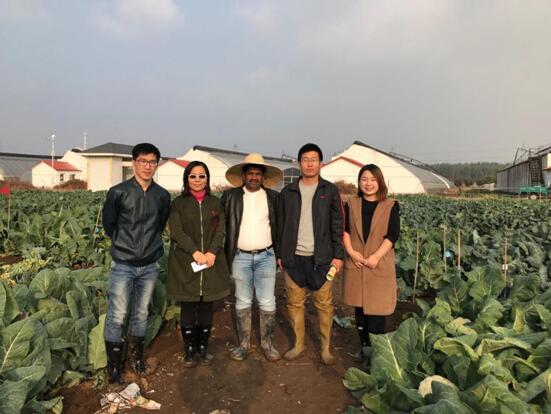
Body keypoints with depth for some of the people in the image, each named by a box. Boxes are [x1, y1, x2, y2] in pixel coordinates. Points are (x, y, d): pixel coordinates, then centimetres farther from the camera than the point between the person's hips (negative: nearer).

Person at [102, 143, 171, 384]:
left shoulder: (162, 196, 0)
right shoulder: (119, 192, -9)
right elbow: (108, 224, 3)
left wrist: (148, 244, 11)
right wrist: (123, 244, 8)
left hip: (150, 265, 3)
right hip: (123, 265, -2)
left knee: (141, 313, 15)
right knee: (117, 316, 1)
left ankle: (138, 355, 33)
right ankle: (114, 364, 20)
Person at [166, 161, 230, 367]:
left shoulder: (215, 203, 10)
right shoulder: (179, 203, 2)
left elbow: (220, 230, 3)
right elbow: (176, 231, -7)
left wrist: (212, 253, -13)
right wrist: (195, 252, -17)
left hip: (211, 262, 2)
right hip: (185, 263, -2)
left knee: (207, 308, 7)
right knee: (188, 308, 5)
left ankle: (203, 348, 23)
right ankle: (189, 350, 20)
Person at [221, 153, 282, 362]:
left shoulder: (274, 197, 4)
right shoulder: (230, 196, 2)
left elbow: (280, 226, 7)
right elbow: (222, 225, 4)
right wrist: (225, 254, 1)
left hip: (266, 256, 0)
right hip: (240, 257, 0)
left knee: (267, 303, 4)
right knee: (242, 302, 11)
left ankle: (267, 343, 21)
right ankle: (243, 343, 24)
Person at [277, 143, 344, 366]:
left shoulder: (330, 190, 1)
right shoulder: (288, 192, 6)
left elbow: (338, 226, 0)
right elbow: (281, 225, 9)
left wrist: (338, 255, -5)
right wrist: (280, 254, 7)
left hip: (321, 258, -2)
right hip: (294, 257, 2)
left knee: (324, 304, 4)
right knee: (295, 303, 9)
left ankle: (326, 347, 21)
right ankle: (299, 344, 27)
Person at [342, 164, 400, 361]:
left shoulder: (391, 206, 0)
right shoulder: (351, 204, 7)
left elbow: (393, 235, -8)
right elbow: (344, 229, 3)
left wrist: (376, 256, -17)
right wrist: (351, 251, -12)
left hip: (380, 265, -2)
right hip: (355, 263, 3)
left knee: (376, 308, -1)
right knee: (359, 306, 12)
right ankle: (364, 345, 27)